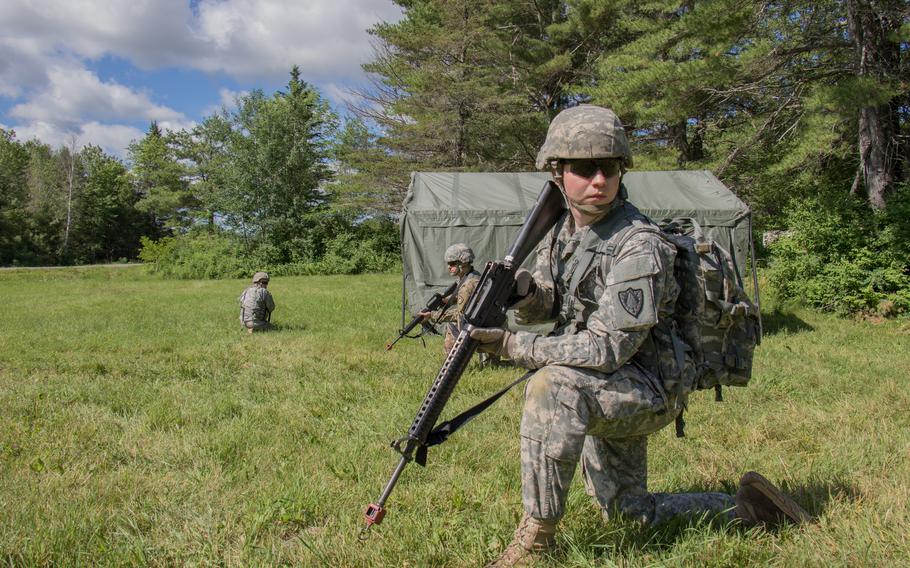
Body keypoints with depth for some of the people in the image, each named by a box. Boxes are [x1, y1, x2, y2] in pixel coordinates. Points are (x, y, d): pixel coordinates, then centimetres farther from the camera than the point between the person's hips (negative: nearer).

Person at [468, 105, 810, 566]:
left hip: (648, 388, -9)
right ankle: (742, 508, 35)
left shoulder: (638, 247, -25)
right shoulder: (563, 232, 0)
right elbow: (547, 307, 7)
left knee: (551, 386, -37)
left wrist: (514, 346, -29)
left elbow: (608, 349, -30)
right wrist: (524, 291, -18)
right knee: (629, 511, 21)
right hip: (602, 392, 9)